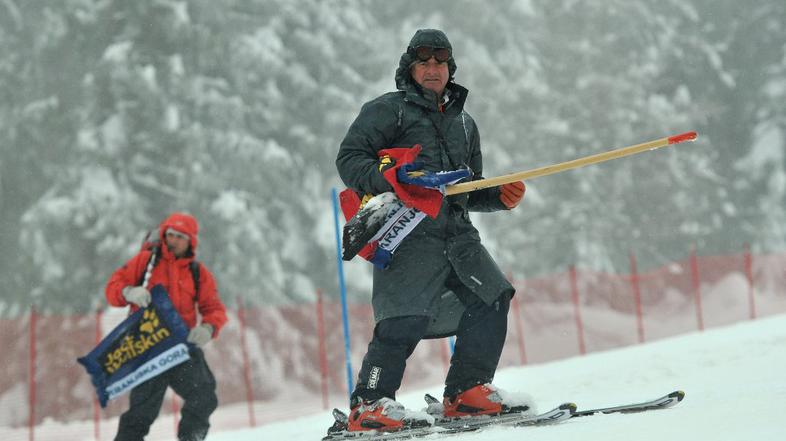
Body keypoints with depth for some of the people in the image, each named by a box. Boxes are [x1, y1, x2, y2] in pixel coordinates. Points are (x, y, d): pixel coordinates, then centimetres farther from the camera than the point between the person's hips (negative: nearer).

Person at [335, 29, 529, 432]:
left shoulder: (463, 122, 27)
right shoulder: (388, 110, 5)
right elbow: (349, 158, -4)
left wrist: (498, 196, 11)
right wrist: (387, 178, -22)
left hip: (457, 232, 7)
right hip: (408, 231, -7)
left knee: (491, 298, -2)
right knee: (407, 318, -18)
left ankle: (467, 391, 6)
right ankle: (368, 406, -13)